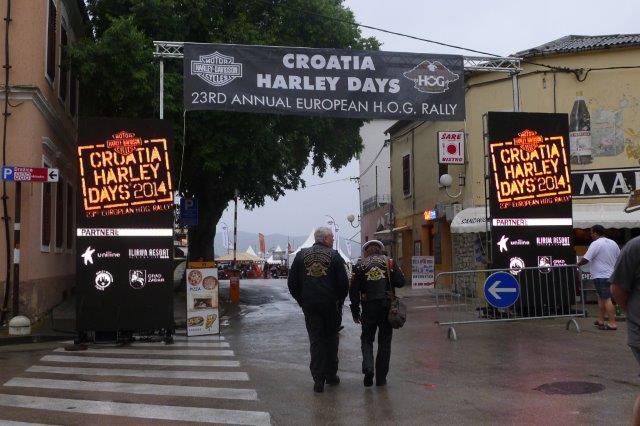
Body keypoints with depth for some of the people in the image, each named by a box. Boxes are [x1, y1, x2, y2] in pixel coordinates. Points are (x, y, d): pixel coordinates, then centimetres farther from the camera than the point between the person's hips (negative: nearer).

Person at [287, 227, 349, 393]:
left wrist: (301, 300, 14)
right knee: (331, 339, 13)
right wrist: (339, 299, 8)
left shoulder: (301, 255, 5)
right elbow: (344, 282, -7)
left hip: (309, 305, 2)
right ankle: (331, 375, 21)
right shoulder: (334, 256, -4)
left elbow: (292, 282, 6)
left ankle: (318, 379, 2)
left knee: (315, 340, 6)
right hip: (330, 305, -2)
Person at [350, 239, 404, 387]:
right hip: (387, 307, 0)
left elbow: (354, 290, 0)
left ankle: (368, 367, -8)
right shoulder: (389, 262, 2)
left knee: (367, 339, 15)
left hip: (368, 308, 0)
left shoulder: (360, 265, 2)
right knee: (384, 342, 10)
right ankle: (381, 378, 12)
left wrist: (355, 311, 6)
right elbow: (400, 282, -5)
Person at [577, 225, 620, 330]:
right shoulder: (613, 243, 12)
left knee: (606, 299, -8)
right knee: (602, 298, 17)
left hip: (601, 276, -9)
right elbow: (619, 258, 19)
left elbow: (585, 259, -18)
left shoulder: (596, 244, -14)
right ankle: (600, 320, 23)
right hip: (611, 275, 9)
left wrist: (578, 264, -1)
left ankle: (612, 323, -9)